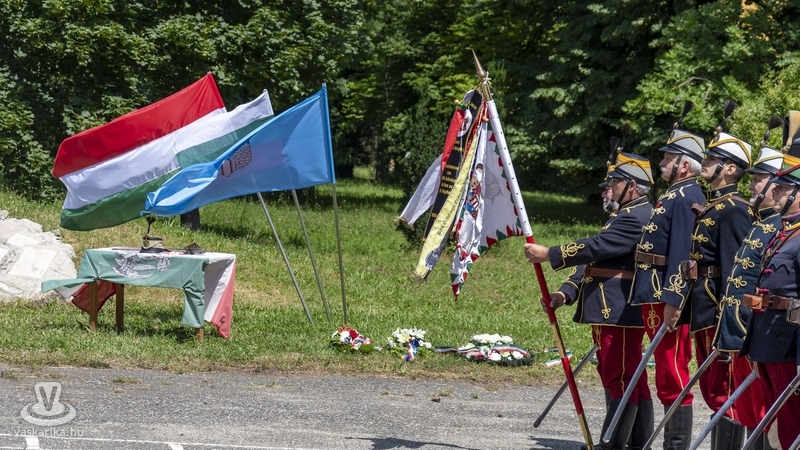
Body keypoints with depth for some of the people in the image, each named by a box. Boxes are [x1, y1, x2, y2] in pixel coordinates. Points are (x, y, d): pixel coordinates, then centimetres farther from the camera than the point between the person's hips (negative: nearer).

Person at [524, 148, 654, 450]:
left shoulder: (637, 217, -13)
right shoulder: (624, 216, 24)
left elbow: (596, 248, -21)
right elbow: (593, 260, 19)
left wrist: (548, 255, -15)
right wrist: (566, 293, 7)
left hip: (620, 312, -11)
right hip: (608, 311, 11)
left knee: (620, 379, -10)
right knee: (631, 379, 12)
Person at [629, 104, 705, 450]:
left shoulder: (687, 198, -15)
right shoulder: (675, 195, 18)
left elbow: (682, 253, -22)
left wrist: (672, 301, -26)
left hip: (667, 294, -11)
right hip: (657, 293, 11)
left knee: (672, 372, -9)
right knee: (669, 372, 13)